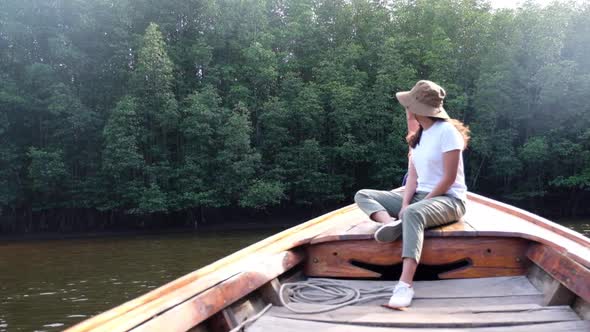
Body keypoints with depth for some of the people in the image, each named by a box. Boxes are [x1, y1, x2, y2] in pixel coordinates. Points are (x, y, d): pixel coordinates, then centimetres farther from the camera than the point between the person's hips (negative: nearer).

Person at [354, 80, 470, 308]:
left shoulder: (447, 131, -11)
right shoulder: (418, 135, 13)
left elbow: (449, 179, -16)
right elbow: (413, 176, 5)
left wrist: (416, 205, -16)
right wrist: (405, 204, -12)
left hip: (448, 200, -8)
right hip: (419, 197, 8)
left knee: (413, 214, -42)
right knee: (363, 195, -4)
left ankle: (405, 285, -50)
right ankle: (391, 223, -36)